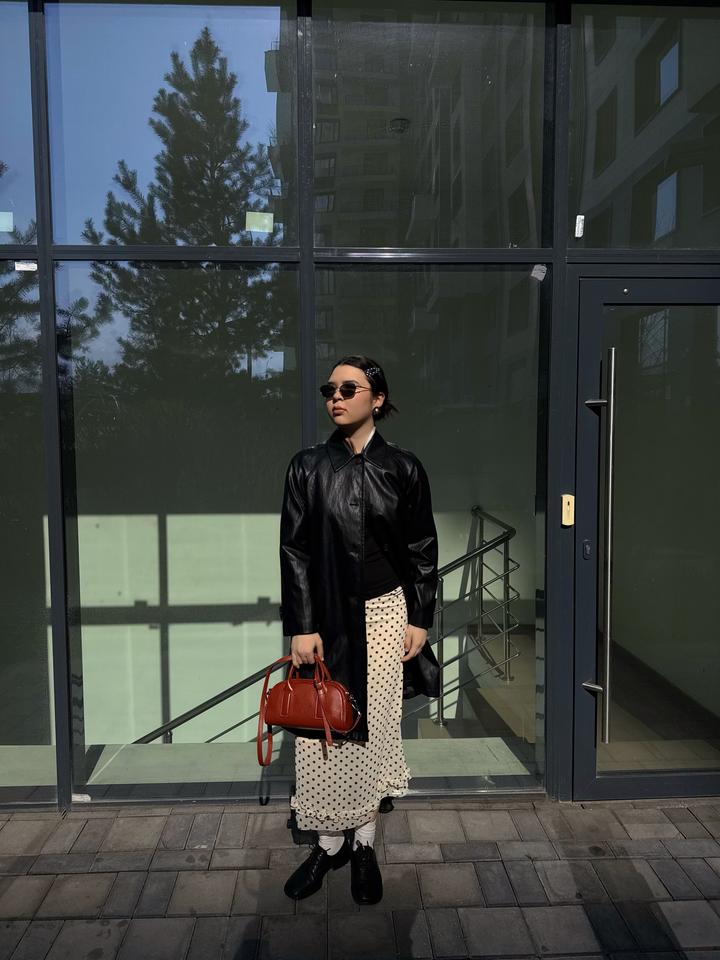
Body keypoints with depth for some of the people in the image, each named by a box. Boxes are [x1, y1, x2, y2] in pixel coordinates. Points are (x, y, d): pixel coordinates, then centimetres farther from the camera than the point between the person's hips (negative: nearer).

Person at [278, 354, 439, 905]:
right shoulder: (309, 466, -1)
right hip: (326, 615, 1)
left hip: (384, 613, 0)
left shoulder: (403, 467, -1)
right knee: (322, 730, 6)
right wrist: (302, 626, -8)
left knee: (375, 726, 9)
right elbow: (294, 548, -3)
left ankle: (365, 843, 28)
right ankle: (330, 842, 27)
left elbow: (423, 549, 3)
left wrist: (419, 620, 0)